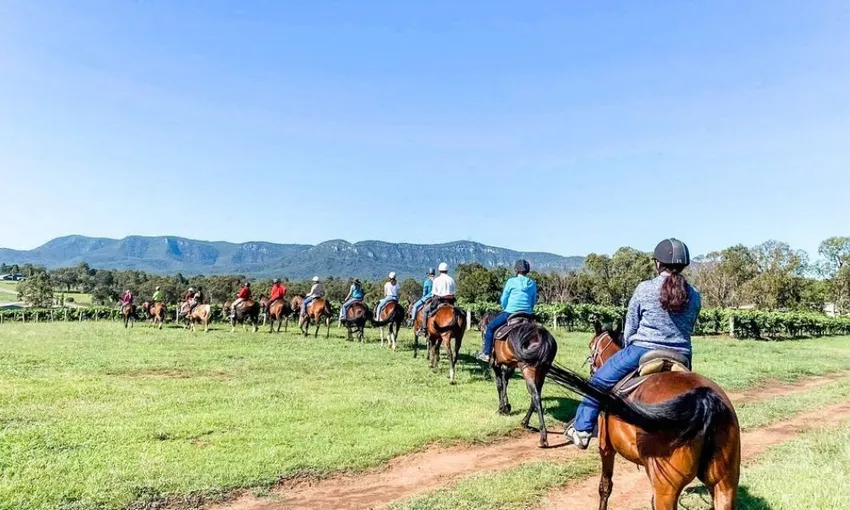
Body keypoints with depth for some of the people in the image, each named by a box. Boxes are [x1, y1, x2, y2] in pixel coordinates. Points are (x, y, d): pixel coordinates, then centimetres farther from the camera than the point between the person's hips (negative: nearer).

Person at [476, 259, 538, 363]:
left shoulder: (511, 281, -3)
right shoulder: (532, 284, 8)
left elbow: (503, 300, 1)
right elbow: (534, 302, 13)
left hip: (510, 313, -4)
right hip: (526, 315, 4)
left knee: (490, 327, 9)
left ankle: (486, 353, 5)